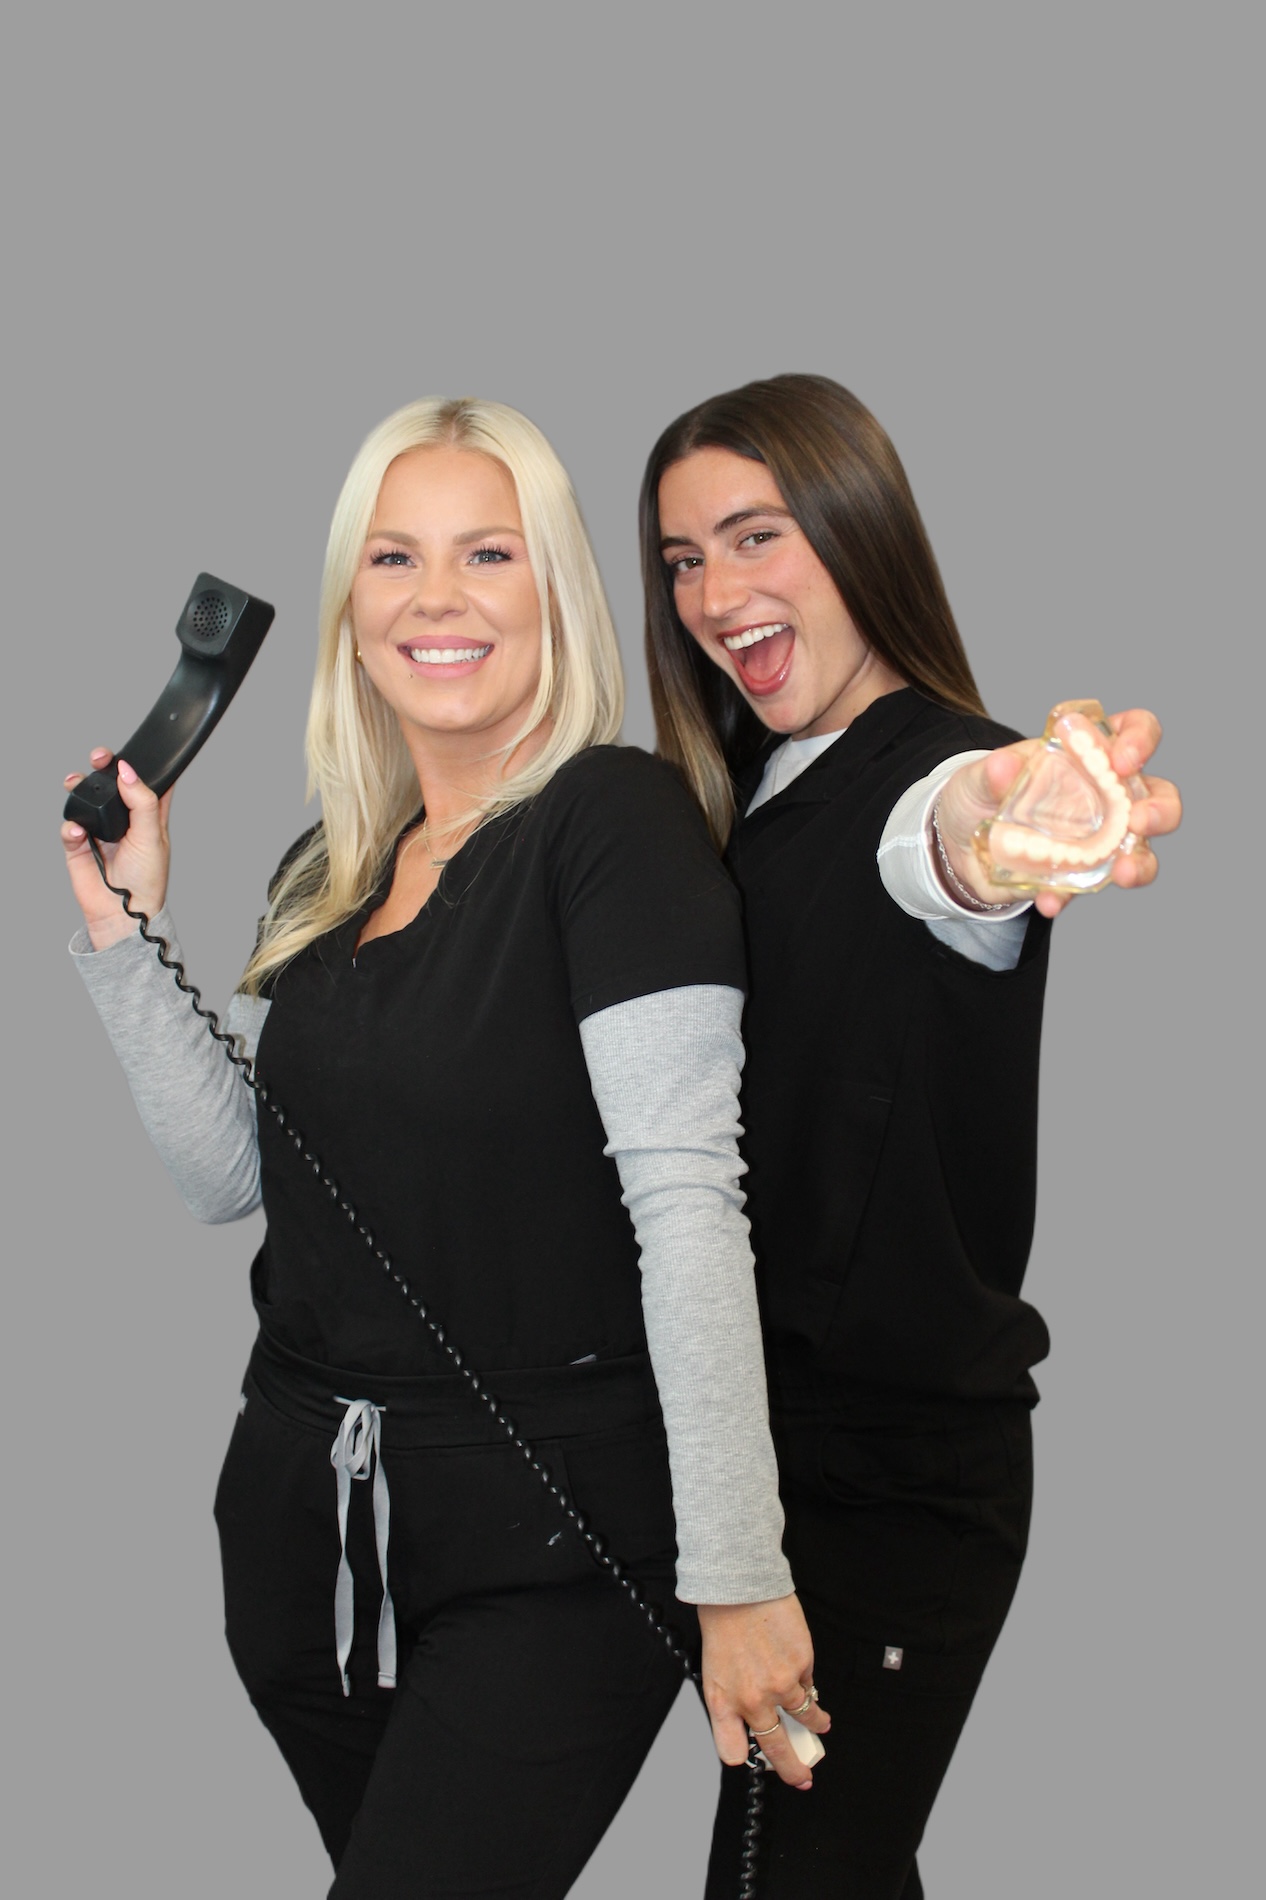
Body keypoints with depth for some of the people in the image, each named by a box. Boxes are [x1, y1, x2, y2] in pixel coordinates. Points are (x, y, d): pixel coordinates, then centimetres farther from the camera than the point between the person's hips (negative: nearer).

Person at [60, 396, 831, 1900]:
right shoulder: (328, 873, 11)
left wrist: (736, 1572, -24)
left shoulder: (616, 819, -12)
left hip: (552, 1547, -7)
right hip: (305, 1515, 7)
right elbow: (226, 1170, 11)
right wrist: (125, 930, 3)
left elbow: (689, 1202, -20)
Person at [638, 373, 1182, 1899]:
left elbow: (929, 841, -42)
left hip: (901, 1469, -8)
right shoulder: (736, 799, 12)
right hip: (756, 1429, 8)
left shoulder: (945, 766, -14)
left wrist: (983, 843, -66)